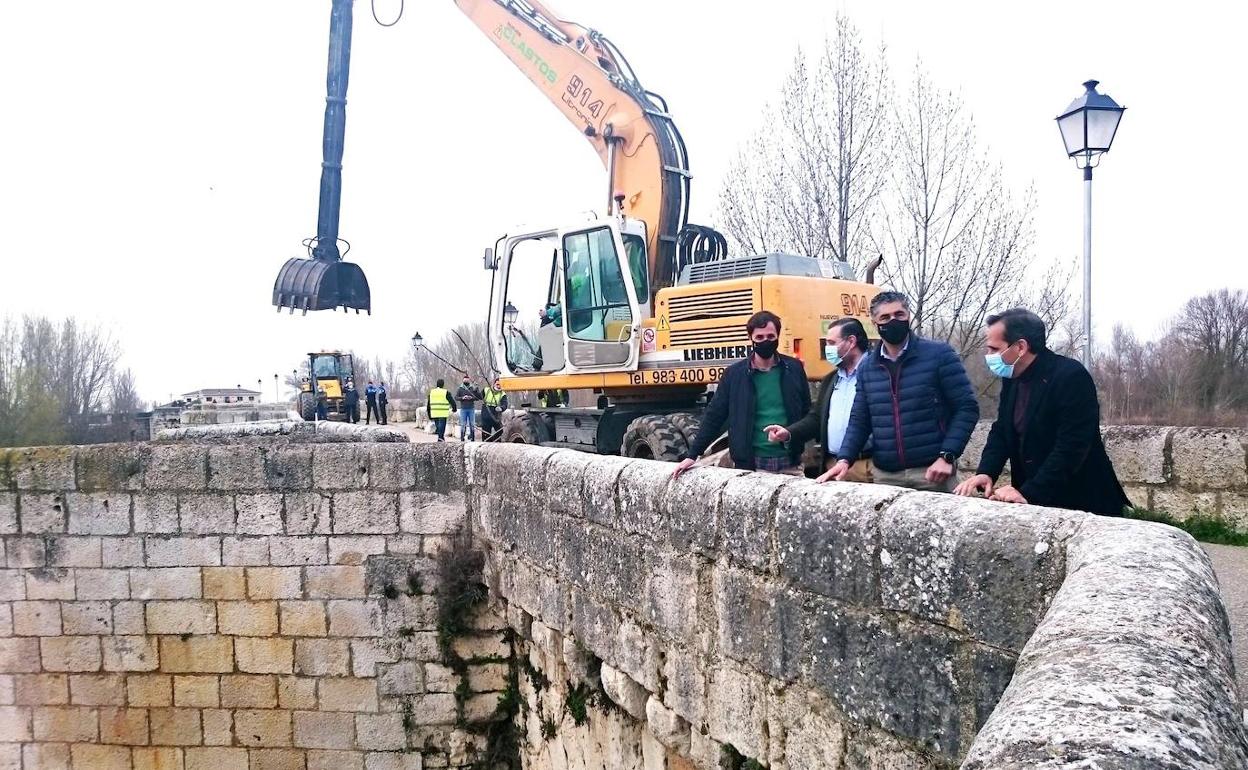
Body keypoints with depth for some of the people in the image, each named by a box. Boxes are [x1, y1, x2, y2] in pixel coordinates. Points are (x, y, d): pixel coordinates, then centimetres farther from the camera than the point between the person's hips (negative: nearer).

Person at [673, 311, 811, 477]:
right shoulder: (734, 373, 0)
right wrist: (692, 455, -1)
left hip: (790, 463, 1)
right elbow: (714, 416, 3)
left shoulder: (794, 368, 4)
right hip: (752, 464, -1)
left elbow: (807, 413, 11)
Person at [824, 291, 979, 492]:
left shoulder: (939, 354, -4)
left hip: (931, 471, -3)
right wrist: (844, 459, -5)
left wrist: (947, 457, -14)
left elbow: (967, 408, -5)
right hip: (884, 475, 4)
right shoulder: (866, 367, 9)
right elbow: (859, 420, 10)